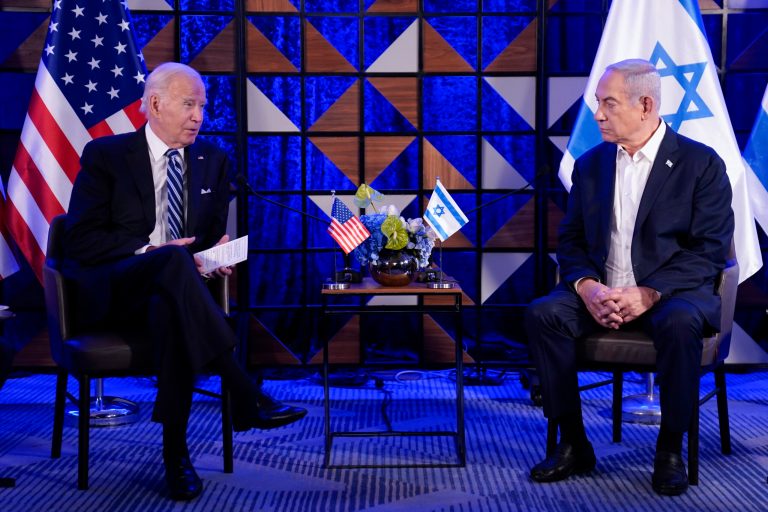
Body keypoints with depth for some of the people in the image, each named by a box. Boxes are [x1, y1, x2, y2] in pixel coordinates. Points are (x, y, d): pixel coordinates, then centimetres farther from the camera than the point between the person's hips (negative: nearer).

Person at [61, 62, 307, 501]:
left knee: (171, 309, -37)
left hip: (165, 293, 3)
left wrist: (219, 251, -11)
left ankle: (176, 448, -35)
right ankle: (246, 397, -43)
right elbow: (82, 240, -5)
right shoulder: (105, 155, 3)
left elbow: (215, 234, 16)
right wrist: (153, 251, -20)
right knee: (172, 261, -38)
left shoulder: (213, 160, 15)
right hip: (110, 293, -3)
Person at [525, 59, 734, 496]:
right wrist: (587, 286, -13)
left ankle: (670, 450, -15)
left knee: (680, 325, -37)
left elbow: (711, 248, -10)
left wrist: (649, 293, -22)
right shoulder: (590, 164, 10)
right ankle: (574, 446, -13)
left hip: (670, 293, -4)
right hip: (600, 292, 4)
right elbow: (571, 240, 9)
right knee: (543, 314, -23)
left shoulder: (701, 163, -3)